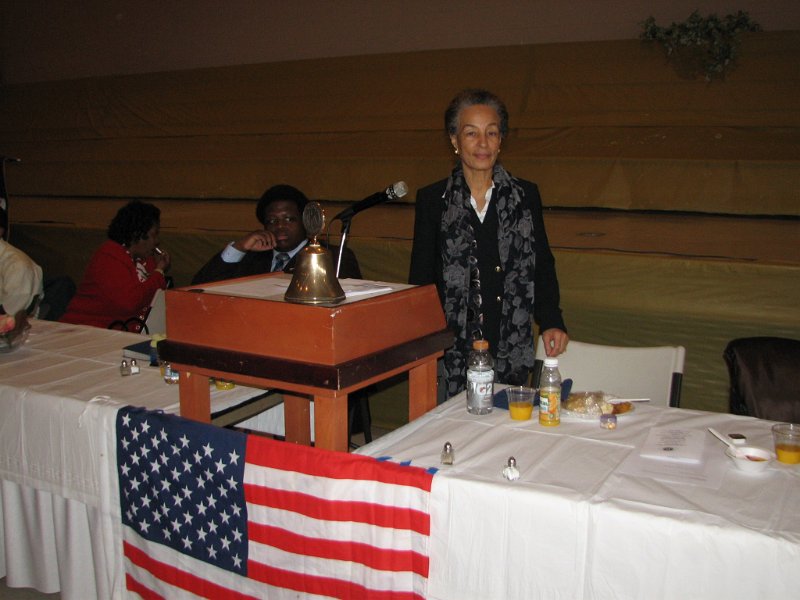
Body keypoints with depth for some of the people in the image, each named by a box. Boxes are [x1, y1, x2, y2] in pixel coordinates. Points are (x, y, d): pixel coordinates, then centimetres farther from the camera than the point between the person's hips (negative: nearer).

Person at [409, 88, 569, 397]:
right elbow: (420, 277, 5)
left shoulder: (525, 195, 6)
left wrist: (551, 321, -3)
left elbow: (543, 265, 10)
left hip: (511, 349, 1)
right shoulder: (432, 199, 2)